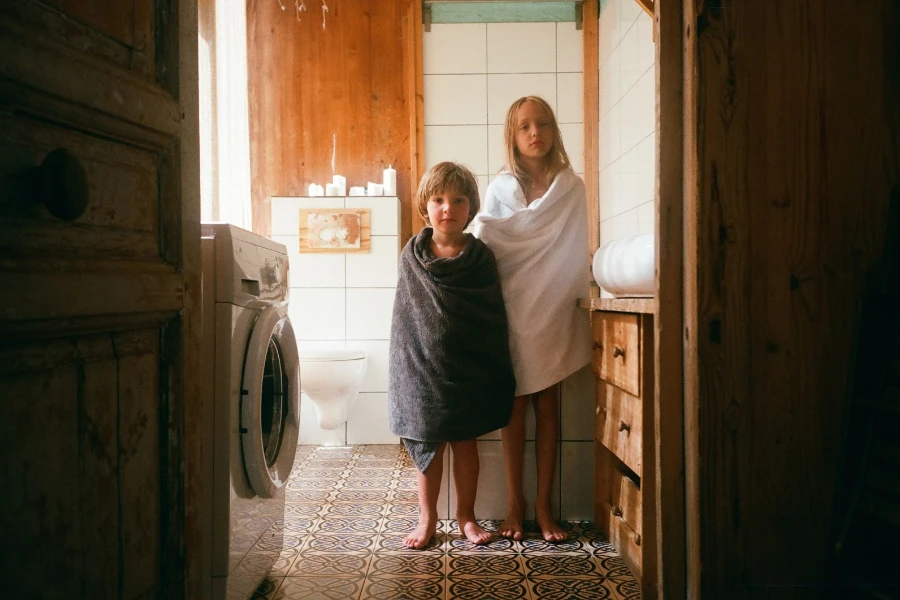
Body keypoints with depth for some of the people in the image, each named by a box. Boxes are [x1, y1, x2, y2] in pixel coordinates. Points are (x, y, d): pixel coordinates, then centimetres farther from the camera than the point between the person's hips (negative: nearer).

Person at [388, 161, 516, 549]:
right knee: (428, 444, 9)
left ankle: (466, 517, 27)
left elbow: (495, 319, -2)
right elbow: (405, 318, 2)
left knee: (466, 442, 11)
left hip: (469, 369, 0)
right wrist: (406, 366, 0)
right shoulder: (411, 256, -2)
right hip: (424, 366, 0)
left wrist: (496, 372, -4)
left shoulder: (480, 258, -4)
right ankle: (427, 519, 24)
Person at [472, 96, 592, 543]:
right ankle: (514, 505, 14)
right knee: (515, 407, 4)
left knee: (547, 406, 4)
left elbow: (574, 252, 5)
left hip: (553, 310, 1)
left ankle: (543, 506, 14)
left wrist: (576, 297, 0)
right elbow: (481, 249, -1)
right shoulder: (501, 188, 2)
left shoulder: (571, 187, 4)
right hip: (511, 310, 0)